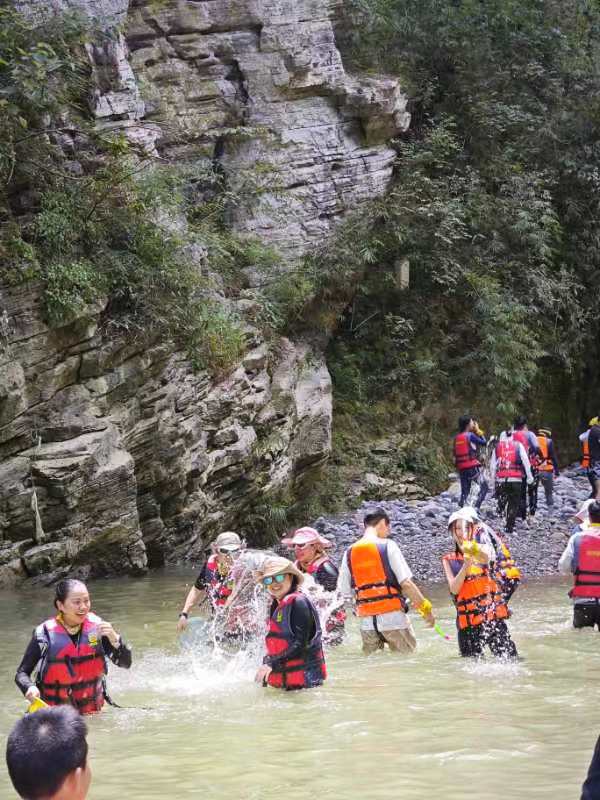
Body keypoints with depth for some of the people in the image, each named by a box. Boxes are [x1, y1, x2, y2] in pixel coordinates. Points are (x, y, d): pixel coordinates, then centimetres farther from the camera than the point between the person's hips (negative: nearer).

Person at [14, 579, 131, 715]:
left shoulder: (96, 626, -7)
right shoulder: (45, 634, -14)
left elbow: (125, 663, -6)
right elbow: (22, 673, -6)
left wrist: (114, 638, -23)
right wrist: (30, 688, -28)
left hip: (92, 713, 2)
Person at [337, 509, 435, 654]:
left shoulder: (349, 552, 5)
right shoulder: (388, 546, -7)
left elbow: (344, 592, 5)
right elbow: (406, 583, -11)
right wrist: (425, 608, -3)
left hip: (366, 622, 4)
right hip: (393, 618, -4)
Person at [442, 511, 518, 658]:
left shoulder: (481, 547, 7)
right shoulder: (449, 560, 9)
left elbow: (486, 558, -19)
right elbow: (454, 589, -5)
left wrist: (473, 548, -42)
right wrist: (466, 565, -20)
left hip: (493, 614, -1)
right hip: (468, 621, 1)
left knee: (509, 658, -8)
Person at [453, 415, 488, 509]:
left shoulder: (456, 437, 9)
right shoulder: (470, 435, -9)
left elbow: (455, 454, 14)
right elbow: (484, 443, -2)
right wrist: (478, 431, 6)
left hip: (461, 467, 6)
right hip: (472, 466, -6)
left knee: (464, 491, 13)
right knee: (484, 487, 3)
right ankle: (476, 507, -9)